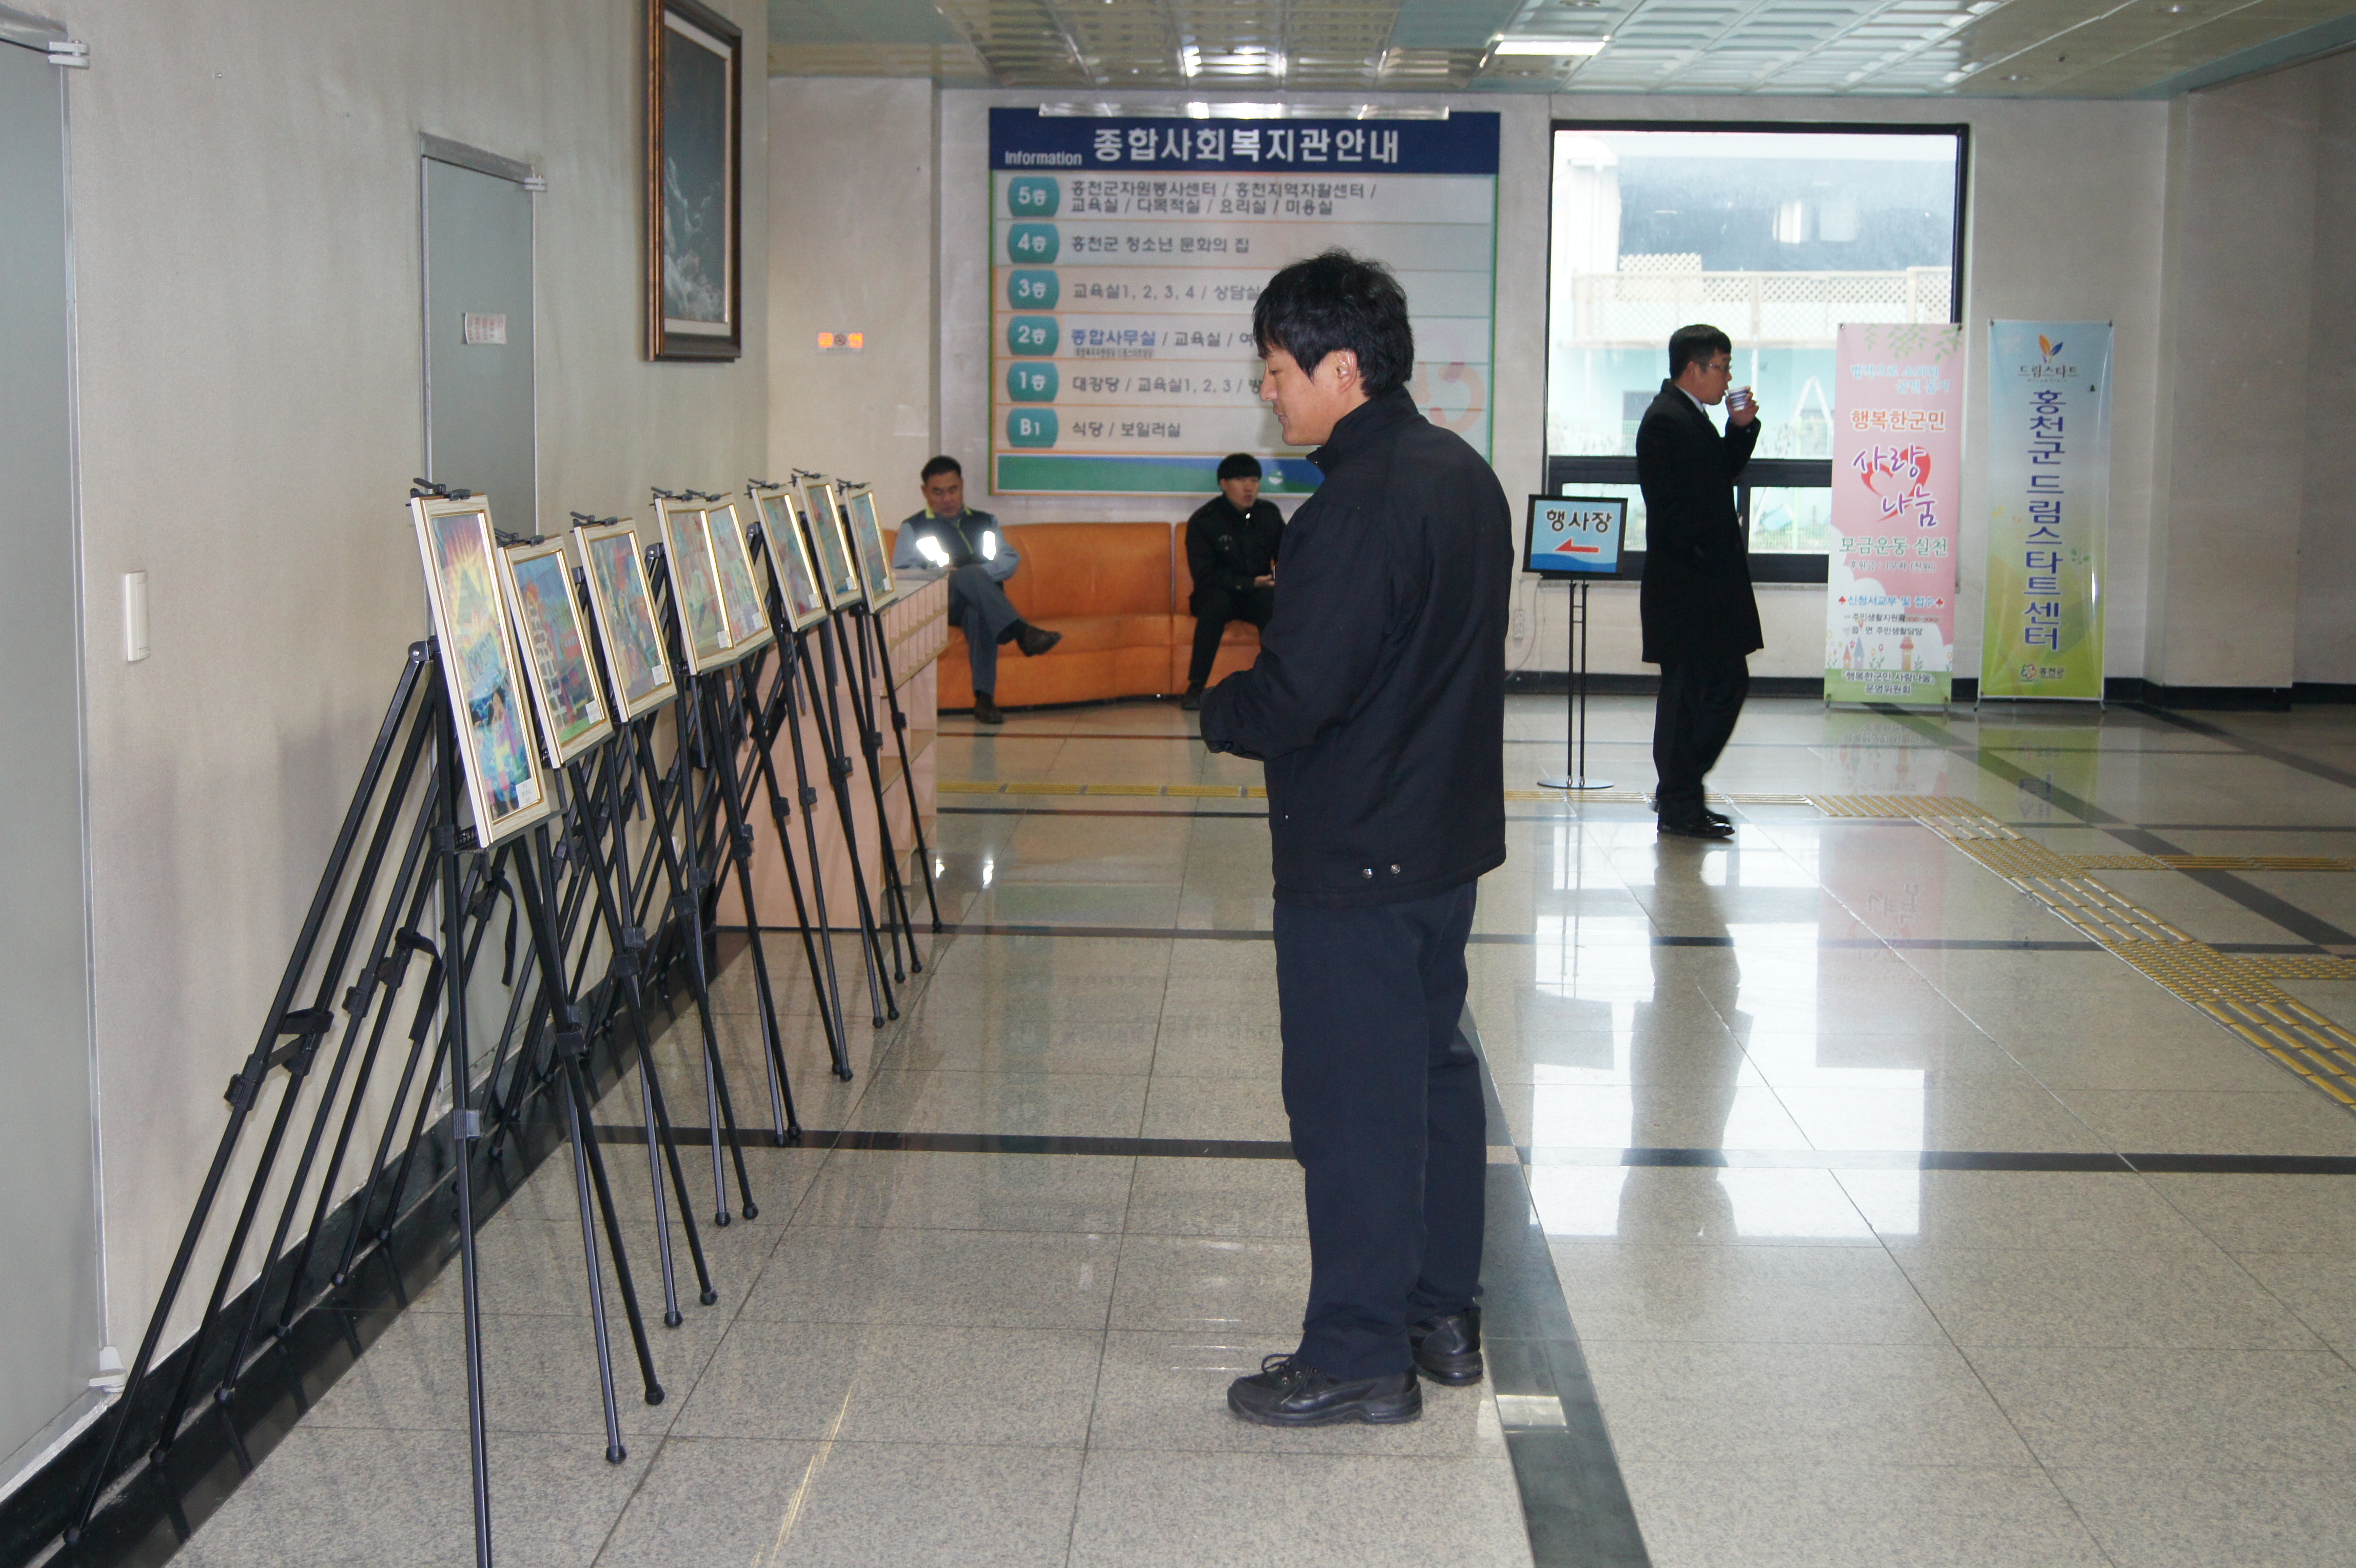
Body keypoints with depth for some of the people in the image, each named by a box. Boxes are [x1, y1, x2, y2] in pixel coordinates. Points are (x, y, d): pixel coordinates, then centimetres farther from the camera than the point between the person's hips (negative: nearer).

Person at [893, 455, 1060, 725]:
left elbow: (1011, 559, 12)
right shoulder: (913, 528, 20)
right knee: (970, 573, -37)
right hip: (942, 602, -1)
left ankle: (984, 698, -51)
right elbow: (900, 573, 4)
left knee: (978, 612, -39)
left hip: (984, 600, 1)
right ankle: (1023, 634, -56)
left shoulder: (985, 522, 28)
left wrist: (982, 572, -10)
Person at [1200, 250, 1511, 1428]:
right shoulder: (1467, 476, 8)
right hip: (1448, 837, 10)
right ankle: (1444, 1314, 29)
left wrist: (1217, 709, -3)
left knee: (1352, 1100, 0)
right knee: (1434, 1067, 18)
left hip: (1353, 857, -10)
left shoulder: (1357, 508, -22)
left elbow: (1292, 697, -24)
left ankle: (1359, 1355, 9)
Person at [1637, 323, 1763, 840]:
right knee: (1690, 691, -4)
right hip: (1684, 585, -10)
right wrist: (1702, 557, -19)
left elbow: (1724, 473, 22)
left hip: (1707, 584, 10)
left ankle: (1679, 792, 22)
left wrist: (1742, 427, 10)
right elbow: (1670, 509, -21)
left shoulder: (1692, 417, 16)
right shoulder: (1665, 421, -15)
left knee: (1727, 685, 13)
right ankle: (1679, 806, 5)